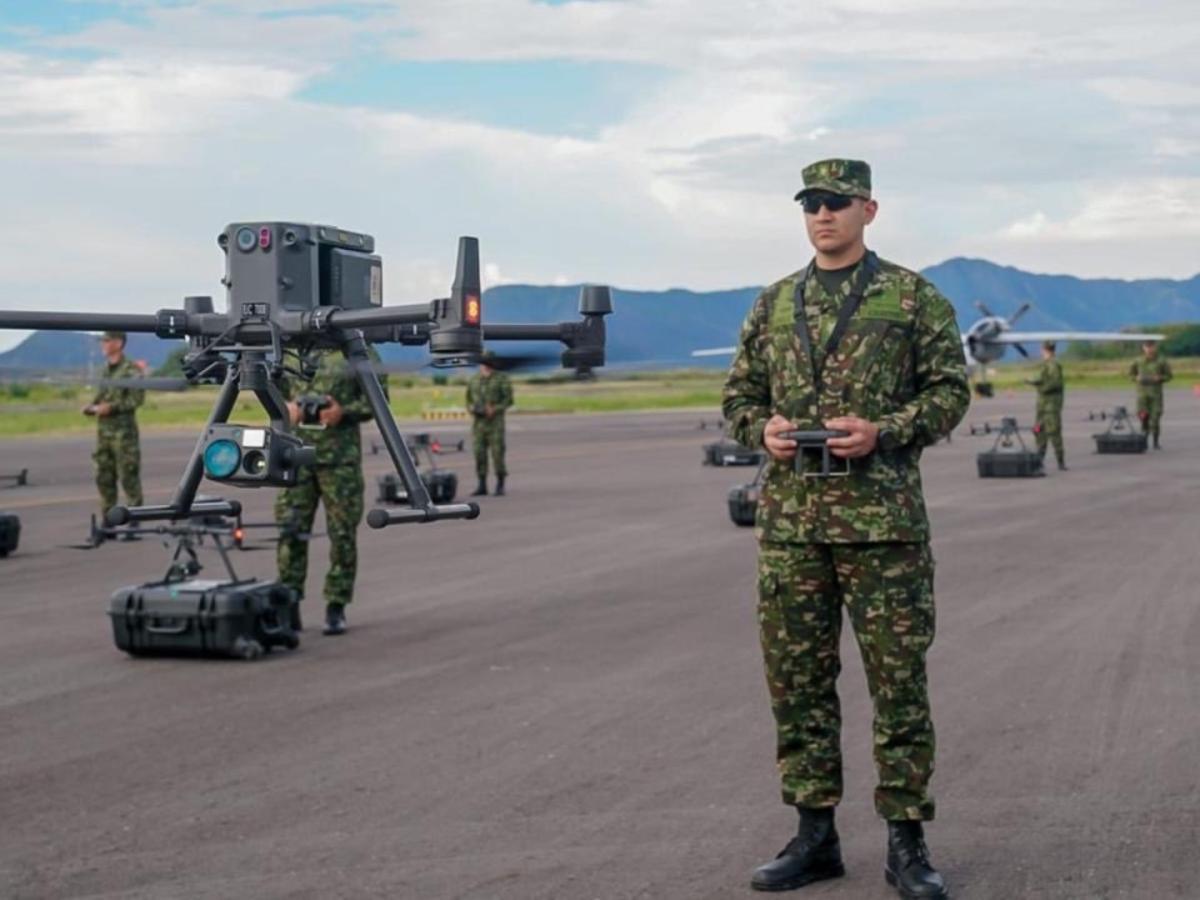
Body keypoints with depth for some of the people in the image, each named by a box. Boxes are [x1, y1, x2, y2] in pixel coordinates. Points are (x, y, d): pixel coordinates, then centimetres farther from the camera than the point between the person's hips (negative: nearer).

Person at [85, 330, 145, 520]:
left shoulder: (131, 369, -8)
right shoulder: (106, 370, 16)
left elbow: (137, 398, -13)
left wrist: (112, 407, -19)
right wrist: (92, 407, 5)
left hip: (123, 430, -8)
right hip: (103, 431, 8)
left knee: (129, 476, -5)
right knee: (104, 478, 9)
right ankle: (107, 522, 17)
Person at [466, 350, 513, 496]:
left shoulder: (502, 379, -1)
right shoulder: (474, 380, 12)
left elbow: (508, 399, -4)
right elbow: (469, 400, 17)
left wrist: (494, 410, -18)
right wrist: (473, 409, -6)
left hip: (495, 422, -4)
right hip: (478, 422, 4)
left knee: (497, 453, -6)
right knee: (479, 453, 2)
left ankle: (500, 486, 3)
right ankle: (482, 486, 8)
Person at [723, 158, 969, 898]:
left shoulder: (914, 297, 2)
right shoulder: (774, 304, 13)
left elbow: (949, 390, -1)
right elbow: (740, 394, 16)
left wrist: (883, 432, -16)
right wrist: (764, 430, -5)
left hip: (883, 517, -4)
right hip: (790, 518, 4)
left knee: (899, 680, 0)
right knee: (797, 679, 7)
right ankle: (815, 836, 17)